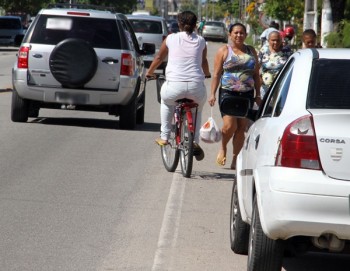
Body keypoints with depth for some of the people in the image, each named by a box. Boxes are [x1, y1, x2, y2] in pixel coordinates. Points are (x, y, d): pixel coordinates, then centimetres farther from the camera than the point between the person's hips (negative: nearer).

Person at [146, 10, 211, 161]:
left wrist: (149, 72, 39)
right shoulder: (200, 41, 11)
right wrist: (207, 74, 47)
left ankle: (164, 137, 29)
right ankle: (195, 142, 20)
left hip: (174, 87, -1)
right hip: (196, 87, 1)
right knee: (198, 108, 32)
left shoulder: (171, 39, 7)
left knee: (166, 99, 33)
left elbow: (159, 58, 20)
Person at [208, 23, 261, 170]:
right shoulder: (224, 50, 5)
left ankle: (235, 160, 9)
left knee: (241, 128, 0)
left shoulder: (251, 51, 14)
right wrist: (212, 94, -6)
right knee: (229, 125, -16)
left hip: (247, 94, 3)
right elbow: (216, 74, 2)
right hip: (228, 92, -3)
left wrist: (258, 95, 10)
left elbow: (256, 75, 17)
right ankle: (223, 148, 14)